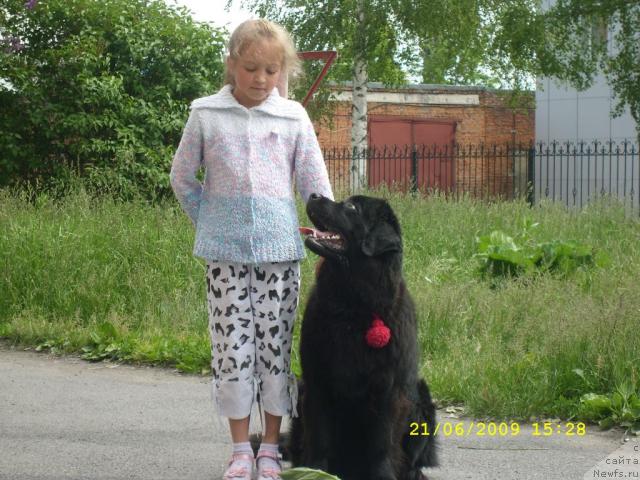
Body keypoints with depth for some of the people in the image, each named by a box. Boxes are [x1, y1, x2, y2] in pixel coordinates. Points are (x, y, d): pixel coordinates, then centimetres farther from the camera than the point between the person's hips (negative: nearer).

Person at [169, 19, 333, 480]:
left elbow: (315, 183, 4)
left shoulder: (293, 117, 2)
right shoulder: (206, 114, 2)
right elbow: (183, 177, 12)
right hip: (225, 251, 0)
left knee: (276, 346, 3)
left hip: (279, 248, 0)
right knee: (232, 347, 1)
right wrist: (209, 222, 9)